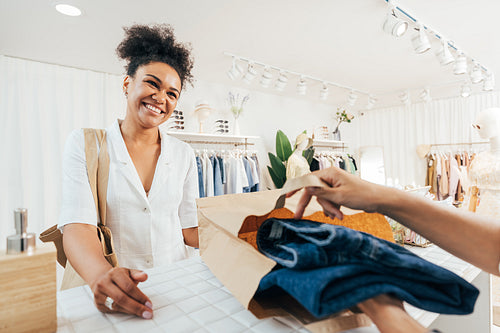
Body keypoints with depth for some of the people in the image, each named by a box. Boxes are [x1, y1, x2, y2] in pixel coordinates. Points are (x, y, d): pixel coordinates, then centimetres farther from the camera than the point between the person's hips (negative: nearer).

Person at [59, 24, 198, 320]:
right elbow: (78, 225, -11)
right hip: (115, 294, -1)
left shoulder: (184, 155, 6)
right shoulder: (84, 144, 0)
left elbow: (189, 228, 6)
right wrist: (101, 275, -29)